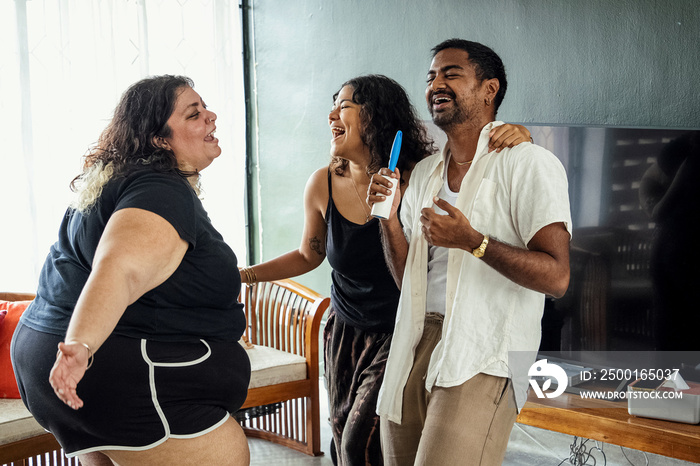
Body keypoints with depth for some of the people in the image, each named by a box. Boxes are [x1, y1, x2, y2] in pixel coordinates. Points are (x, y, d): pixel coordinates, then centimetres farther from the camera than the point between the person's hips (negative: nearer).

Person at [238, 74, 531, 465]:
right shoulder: (324, 184, -7)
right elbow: (308, 256, 10)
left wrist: (517, 140, -31)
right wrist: (243, 275, 5)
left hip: (399, 334, -4)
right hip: (346, 332, 5)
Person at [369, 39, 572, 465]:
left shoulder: (528, 164, -6)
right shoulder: (423, 174, 16)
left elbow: (556, 277, -14)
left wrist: (472, 241, -23)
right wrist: (388, 219, 2)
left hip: (483, 360, -7)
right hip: (416, 347, 7)